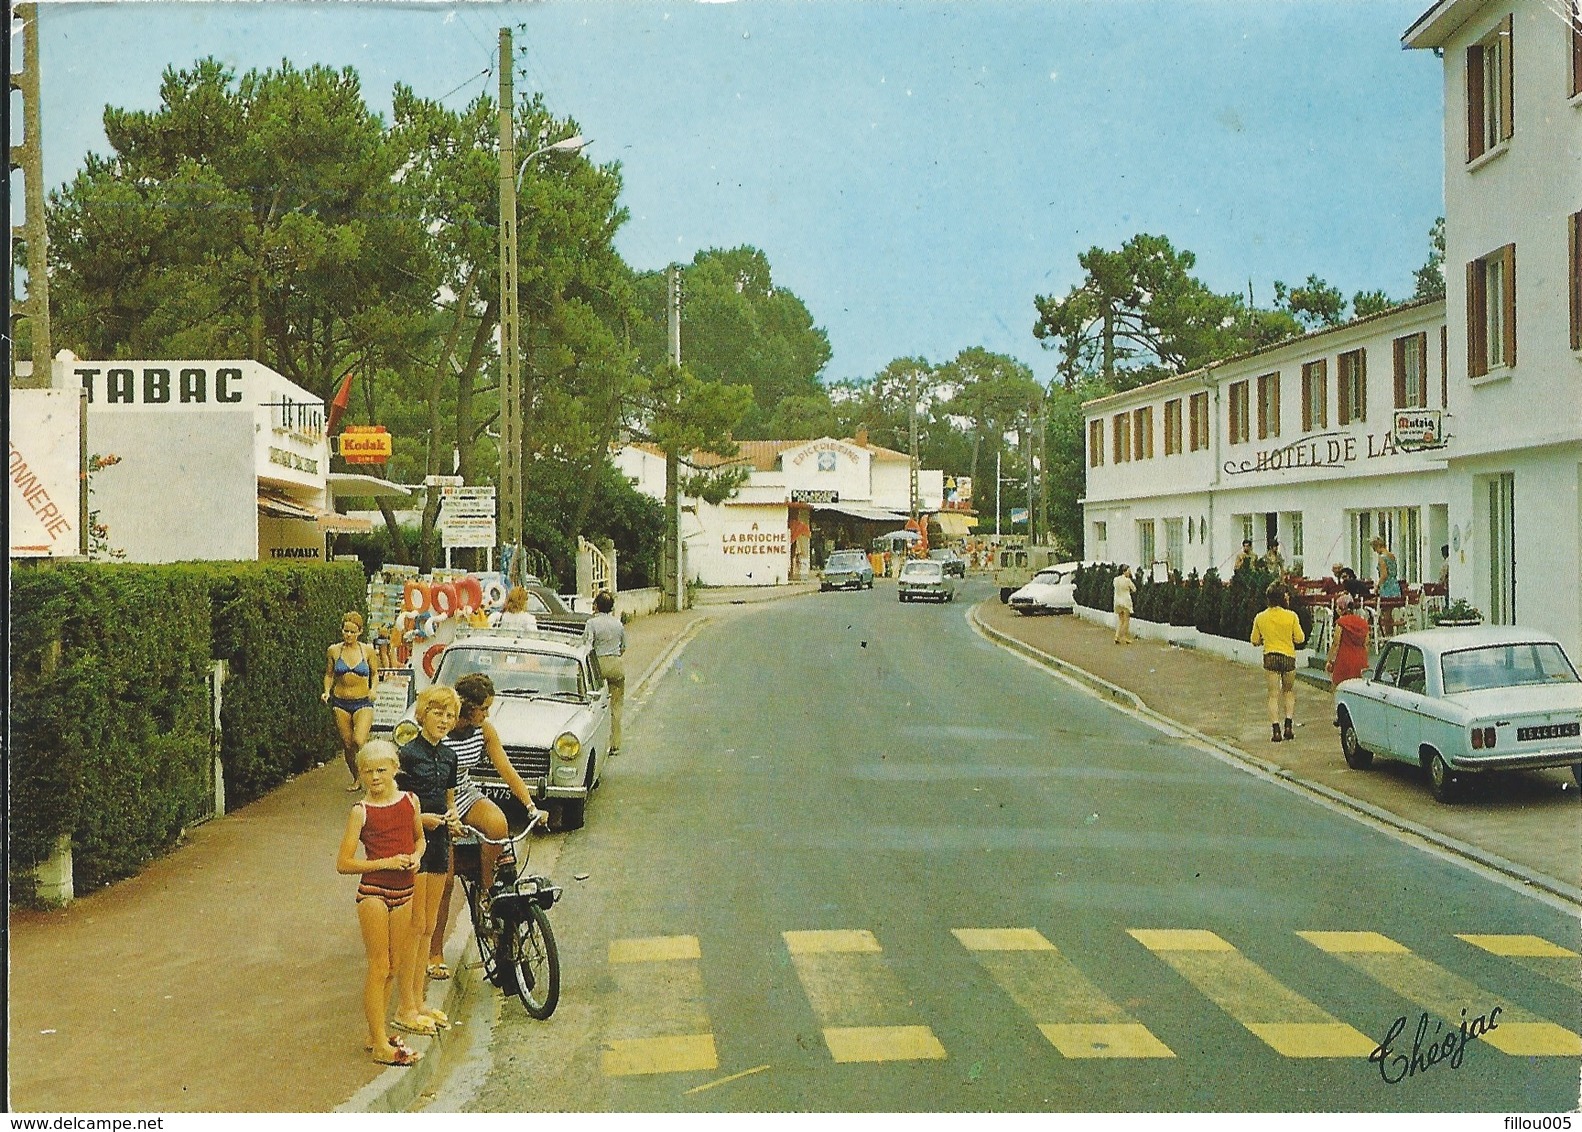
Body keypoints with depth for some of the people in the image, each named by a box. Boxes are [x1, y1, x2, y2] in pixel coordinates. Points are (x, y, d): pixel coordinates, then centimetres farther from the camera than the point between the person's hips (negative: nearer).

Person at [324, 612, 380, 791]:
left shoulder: (368, 651, 0)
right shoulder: (333, 651, 2)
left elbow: (375, 674, 10)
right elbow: (329, 675, 12)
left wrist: (374, 689, -8)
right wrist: (327, 691, -5)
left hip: (363, 703, -2)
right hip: (340, 703, 2)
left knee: (359, 741, -20)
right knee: (347, 745, 5)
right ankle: (356, 779, 24)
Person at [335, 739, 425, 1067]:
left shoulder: (410, 801, 3)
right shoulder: (361, 812, -9)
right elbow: (343, 863, -10)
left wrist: (416, 856, -2)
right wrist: (386, 862, -18)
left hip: (403, 893, 5)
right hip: (373, 893, -5)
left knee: (395, 965, 12)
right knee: (379, 967, -3)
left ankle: (376, 1032, 26)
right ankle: (380, 1045, 4)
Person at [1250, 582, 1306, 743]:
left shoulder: (1260, 618, -3)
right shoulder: (1291, 616, -9)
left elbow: (1255, 641, 5)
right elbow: (1300, 638, -4)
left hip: (1270, 657, 1)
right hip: (1288, 657, -1)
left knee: (1273, 695, 4)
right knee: (1289, 691, 18)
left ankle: (1275, 730, -3)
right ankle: (1288, 726, 8)